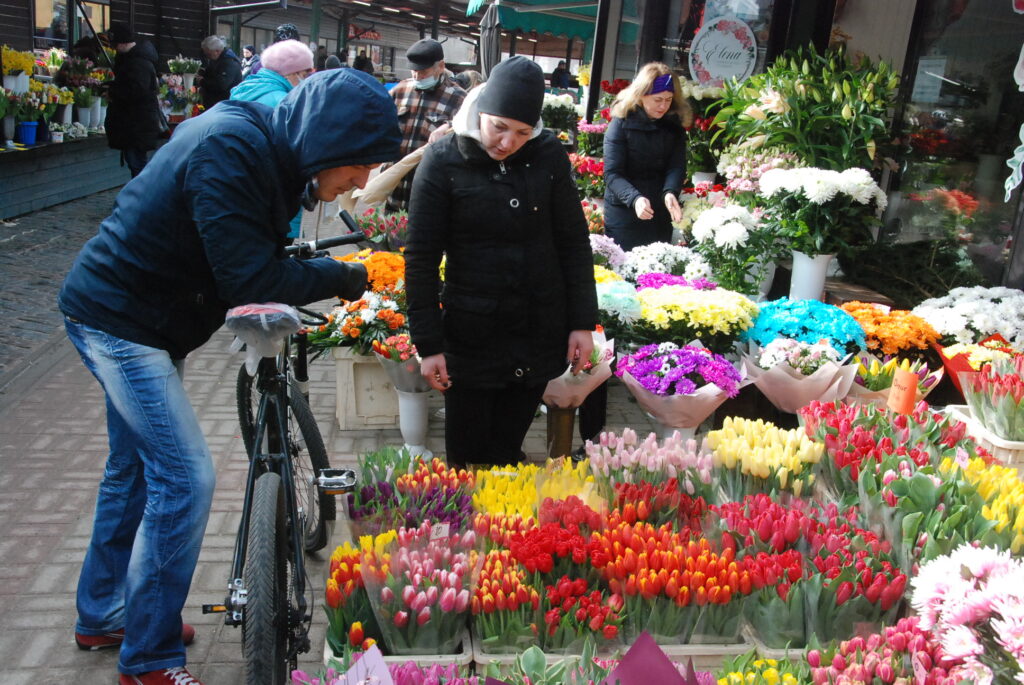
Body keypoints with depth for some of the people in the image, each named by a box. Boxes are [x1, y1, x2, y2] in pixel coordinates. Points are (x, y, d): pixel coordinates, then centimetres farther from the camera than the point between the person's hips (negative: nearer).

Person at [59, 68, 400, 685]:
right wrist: (341, 278, -18)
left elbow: (253, 255, 9)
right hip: (119, 319, -10)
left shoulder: (263, 143, 1)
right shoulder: (230, 149, -28)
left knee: (136, 469, 20)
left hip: (139, 319, 10)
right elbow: (249, 278, -29)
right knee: (186, 478, -10)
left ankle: (104, 616, 39)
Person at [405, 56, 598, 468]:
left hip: (540, 338, 2)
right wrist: (428, 345, -8)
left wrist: (584, 323, 2)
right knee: (468, 460, 8)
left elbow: (574, 243, 6)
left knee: (506, 453, 12)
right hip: (471, 337, -2)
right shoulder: (443, 161, -9)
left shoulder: (549, 155, -1)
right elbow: (421, 259, -6)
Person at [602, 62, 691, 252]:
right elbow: (612, 173, -15)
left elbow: (677, 167, -6)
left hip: (661, 217, 3)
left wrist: (670, 192, -28)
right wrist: (634, 198, -32)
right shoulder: (622, 123, -8)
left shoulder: (674, 125, 2)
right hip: (623, 213, -3)